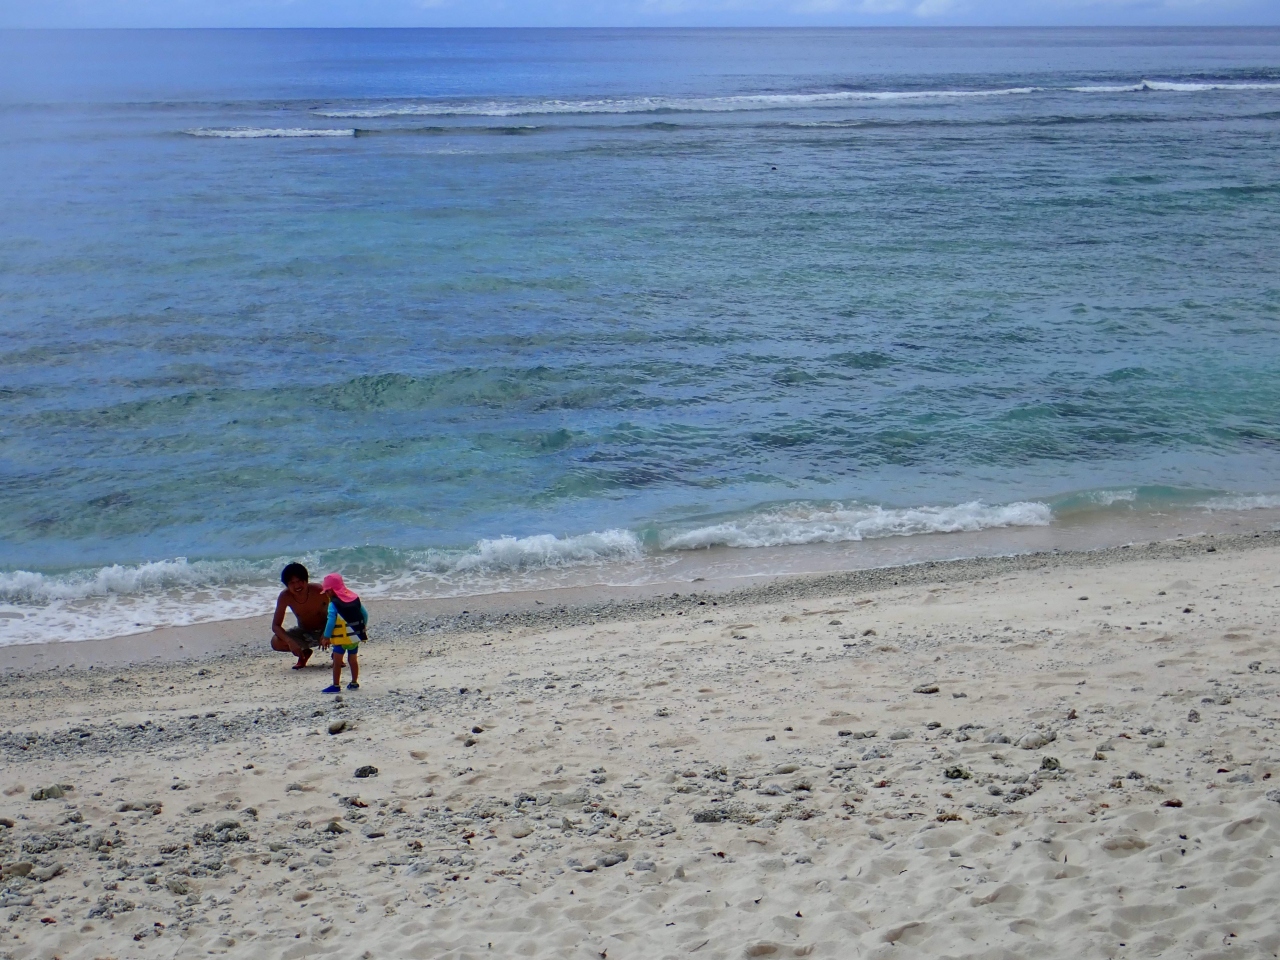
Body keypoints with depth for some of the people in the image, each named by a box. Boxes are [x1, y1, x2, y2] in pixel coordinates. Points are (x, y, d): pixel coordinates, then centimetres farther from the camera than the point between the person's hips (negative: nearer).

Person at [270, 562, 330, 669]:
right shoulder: (285, 596, -21)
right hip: (303, 633, 3)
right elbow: (276, 625, -17)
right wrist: (289, 641, -36)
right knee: (276, 642, -23)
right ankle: (303, 653, 9)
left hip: (324, 631, -3)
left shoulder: (320, 591, -28)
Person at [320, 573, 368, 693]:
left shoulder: (333, 604, -13)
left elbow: (331, 621, -17)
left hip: (341, 638, -7)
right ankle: (354, 683, 21)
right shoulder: (354, 598, 7)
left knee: (337, 661, -2)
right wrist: (361, 628, 22)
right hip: (355, 636, 7)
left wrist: (326, 637, -11)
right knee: (353, 659, 16)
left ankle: (336, 685, -3)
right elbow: (365, 614, 11)